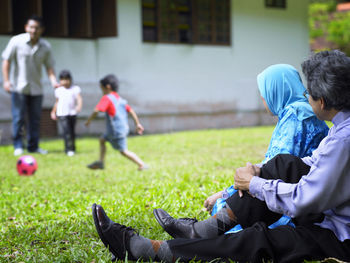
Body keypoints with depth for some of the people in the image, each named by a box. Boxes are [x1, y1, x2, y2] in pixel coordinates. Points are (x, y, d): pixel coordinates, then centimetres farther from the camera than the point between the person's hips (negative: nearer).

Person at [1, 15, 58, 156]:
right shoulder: (16, 41, -8)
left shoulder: (45, 46, 0)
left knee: (35, 118, 6)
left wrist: (53, 80, -13)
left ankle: (33, 146, 17)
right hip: (18, 87, -3)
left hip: (36, 88, 3)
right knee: (18, 117, -3)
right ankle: (18, 146, 8)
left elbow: (49, 66, 5)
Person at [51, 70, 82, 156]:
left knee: (72, 132, 8)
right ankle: (69, 149, -13)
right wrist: (53, 112, 23)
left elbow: (79, 98, -11)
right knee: (66, 131, -14)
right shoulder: (58, 90, 8)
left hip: (72, 113, 1)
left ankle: (72, 148, 22)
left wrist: (79, 106, -30)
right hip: (62, 114, 0)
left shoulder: (75, 89, 1)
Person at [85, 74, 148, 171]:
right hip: (124, 128, 9)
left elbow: (96, 111, -24)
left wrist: (88, 120, -10)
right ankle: (100, 162, 25)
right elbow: (131, 111, 10)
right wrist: (138, 124, 14)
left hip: (117, 131, -9)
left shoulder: (107, 98, -14)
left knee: (123, 151, -1)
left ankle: (142, 165, 0)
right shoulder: (120, 99, 10)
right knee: (102, 140, 22)